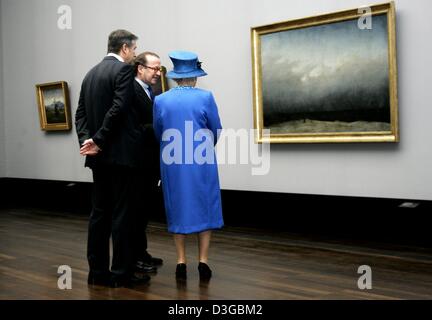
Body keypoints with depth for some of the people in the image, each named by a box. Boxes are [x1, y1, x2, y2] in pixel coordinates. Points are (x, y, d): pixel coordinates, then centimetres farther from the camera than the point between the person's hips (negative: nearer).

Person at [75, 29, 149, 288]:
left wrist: (87, 139, -2)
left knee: (99, 212, 10)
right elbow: (118, 109, -19)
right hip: (120, 153, -8)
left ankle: (98, 271, 15)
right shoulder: (124, 69, -9)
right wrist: (98, 140, -12)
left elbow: (81, 113, 10)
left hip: (99, 155, 8)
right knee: (122, 214, -2)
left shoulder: (91, 73, 15)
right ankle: (122, 273, 3)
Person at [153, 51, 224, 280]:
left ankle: (181, 261, 13)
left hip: (172, 162, 2)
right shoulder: (205, 97, -9)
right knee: (204, 207, 9)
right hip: (201, 161, -2)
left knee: (178, 208, 12)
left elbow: (158, 133, 8)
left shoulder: (160, 100, -2)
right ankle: (203, 260, 6)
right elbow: (216, 130, 0)